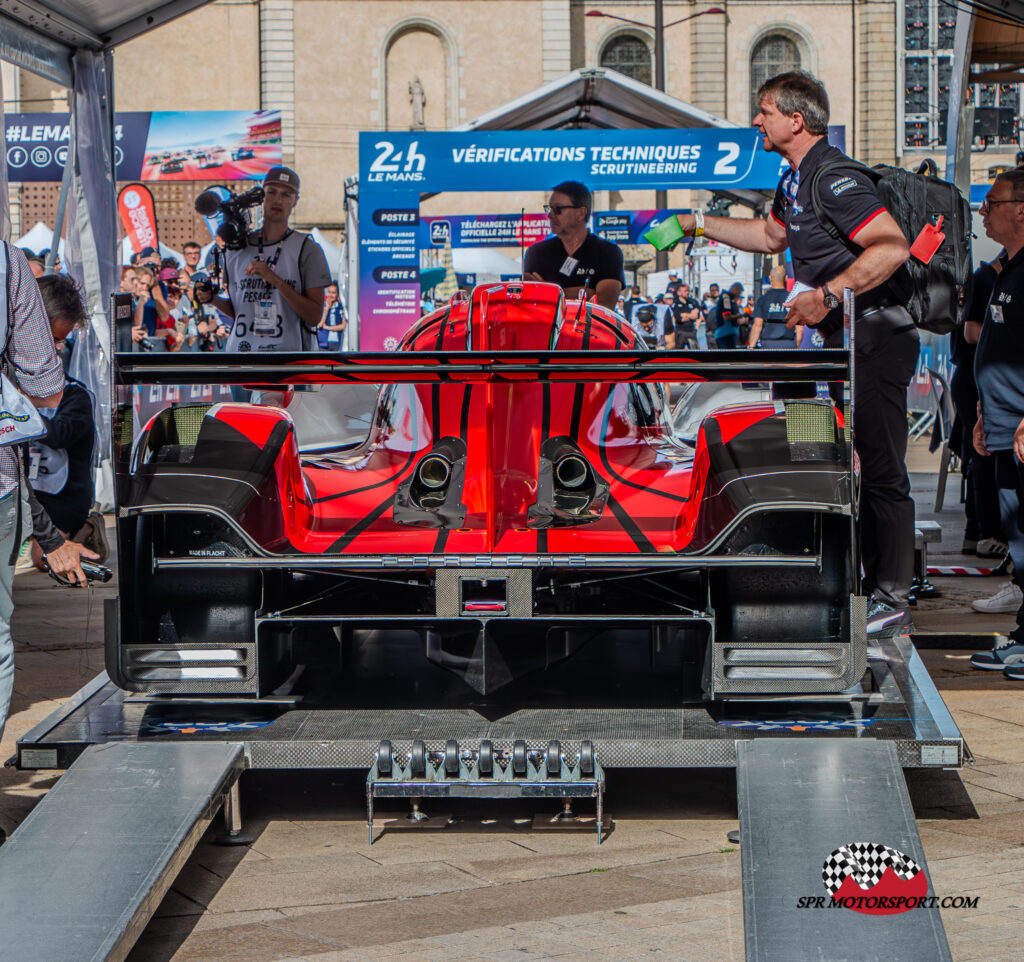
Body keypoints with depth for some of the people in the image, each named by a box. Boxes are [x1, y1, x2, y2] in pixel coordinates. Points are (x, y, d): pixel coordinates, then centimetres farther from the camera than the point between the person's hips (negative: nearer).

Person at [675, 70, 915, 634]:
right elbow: (772, 235, 34)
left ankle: (892, 602, -3)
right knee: (853, 466, 15)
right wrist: (698, 224, 33)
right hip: (846, 340, 11)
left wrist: (827, 296, -29)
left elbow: (893, 247, -27)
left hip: (877, 339, -10)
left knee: (881, 470, -7)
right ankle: (869, 582, 23)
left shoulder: (833, 178, -17)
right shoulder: (796, 179, 15)